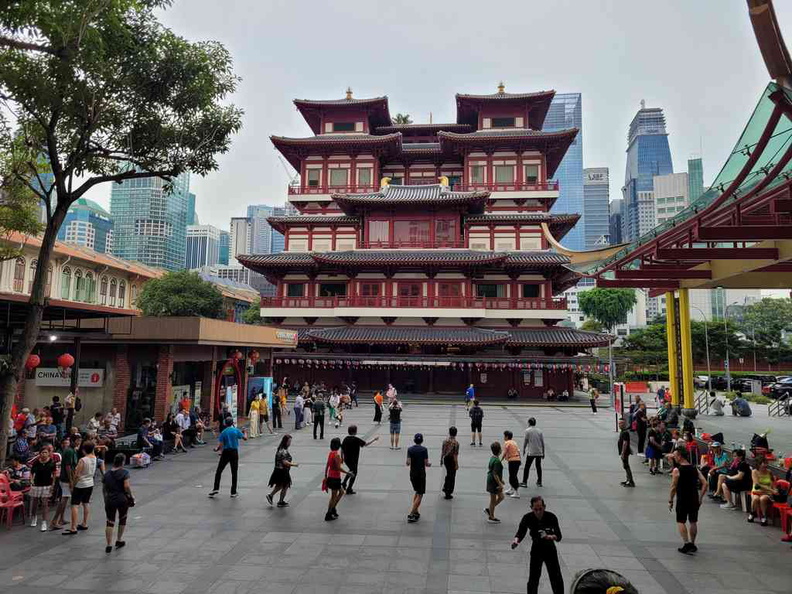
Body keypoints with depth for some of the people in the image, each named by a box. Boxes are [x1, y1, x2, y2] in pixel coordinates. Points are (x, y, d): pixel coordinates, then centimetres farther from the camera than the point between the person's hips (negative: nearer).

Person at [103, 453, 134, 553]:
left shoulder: (107, 473, 6)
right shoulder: (124, 472, -9)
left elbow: (105, 488, 13)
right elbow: (126, 486, -17)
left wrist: (106, 498, 26)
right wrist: (131, 496, -3)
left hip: (110, 500, 3)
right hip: (122, 499, -3)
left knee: (110, 522, 5)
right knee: (122, 519, 18)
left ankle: (109, 545, 0)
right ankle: (119, 540, 26)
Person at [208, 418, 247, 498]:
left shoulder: (223, 432, -2)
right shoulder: (236, 430, -2)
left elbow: (220, 445, -7)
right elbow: (245, 438, 1)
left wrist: (216, 449, 14)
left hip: (225, 452, 0)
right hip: (234, 452, 0)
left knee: (218, 471, 12)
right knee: (234, 473, 7)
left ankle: (216, 488, 7)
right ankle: (233, 492, 9)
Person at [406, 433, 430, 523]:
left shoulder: (410, 449, -2)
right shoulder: (424, 449, -10)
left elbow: (408, 463, -8)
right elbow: (426, 464, -11)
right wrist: (429, 464, 10)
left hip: (412, 474, 4)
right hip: (421, 474, -4)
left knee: (417, 492, 22)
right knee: (420, 495, 1)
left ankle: (416, 512, 17)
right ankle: (411, 514, -6)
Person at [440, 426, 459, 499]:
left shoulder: (445, 441, -6)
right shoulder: (456, 443, -19)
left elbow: (442, 451, 1)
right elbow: (455, 455, -19)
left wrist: (441, 460, 14)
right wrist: (457, 464, -11)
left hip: (446, 459, 5)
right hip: (452, 460, -5)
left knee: (448, 474, 27)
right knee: (452, 476, 8)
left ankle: (445, 488, 30)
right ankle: (448, 493, 13)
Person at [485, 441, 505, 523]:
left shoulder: (492, 458, 5)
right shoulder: (497, 461, -25)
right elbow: (495, 474, -26)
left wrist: (500, 480, 23)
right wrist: (500, 484, -22)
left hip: (491, 481, 9)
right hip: (493, 482, -9)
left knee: (501, 497, 20)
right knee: (493, 500, 6)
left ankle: (488, 509, 27)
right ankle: (491, 517, 20)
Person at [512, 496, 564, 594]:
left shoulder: (551, 517, -20)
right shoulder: (527, 518, -18)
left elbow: (559, 537, -21)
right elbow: (521, 532, -20)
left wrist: (551, 537, -42)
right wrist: (516, 540, -42)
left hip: (550, 550, 0)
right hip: (536, 550, 0)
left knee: (557, 578, 4)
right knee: (533, 579, -2)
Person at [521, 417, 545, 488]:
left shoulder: (527, 431, -6)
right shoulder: (539, 431, 5)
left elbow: (525, 441, -4)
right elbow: (543, 442, 8)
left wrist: (523, 450, 8)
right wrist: (543, 452, 16)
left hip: (530, 452, -4)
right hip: (539, 452, 4)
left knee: (527, 467, 1)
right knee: (538, 467, 14)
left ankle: (524, 482, 0)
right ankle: (539, 482, 20)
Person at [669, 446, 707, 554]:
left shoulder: (677, 470, -11)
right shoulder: (695, 469, 5)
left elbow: (673, 487, -11)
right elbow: (705, 484, 0)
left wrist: (670, 501, -2)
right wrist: (700, 498, 7)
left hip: (682, 499, -5)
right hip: (694, 499, 5)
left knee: (681, 521, 4)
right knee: (693, 522, 16)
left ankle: (686, 543, -6)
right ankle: (692, 544, 23)